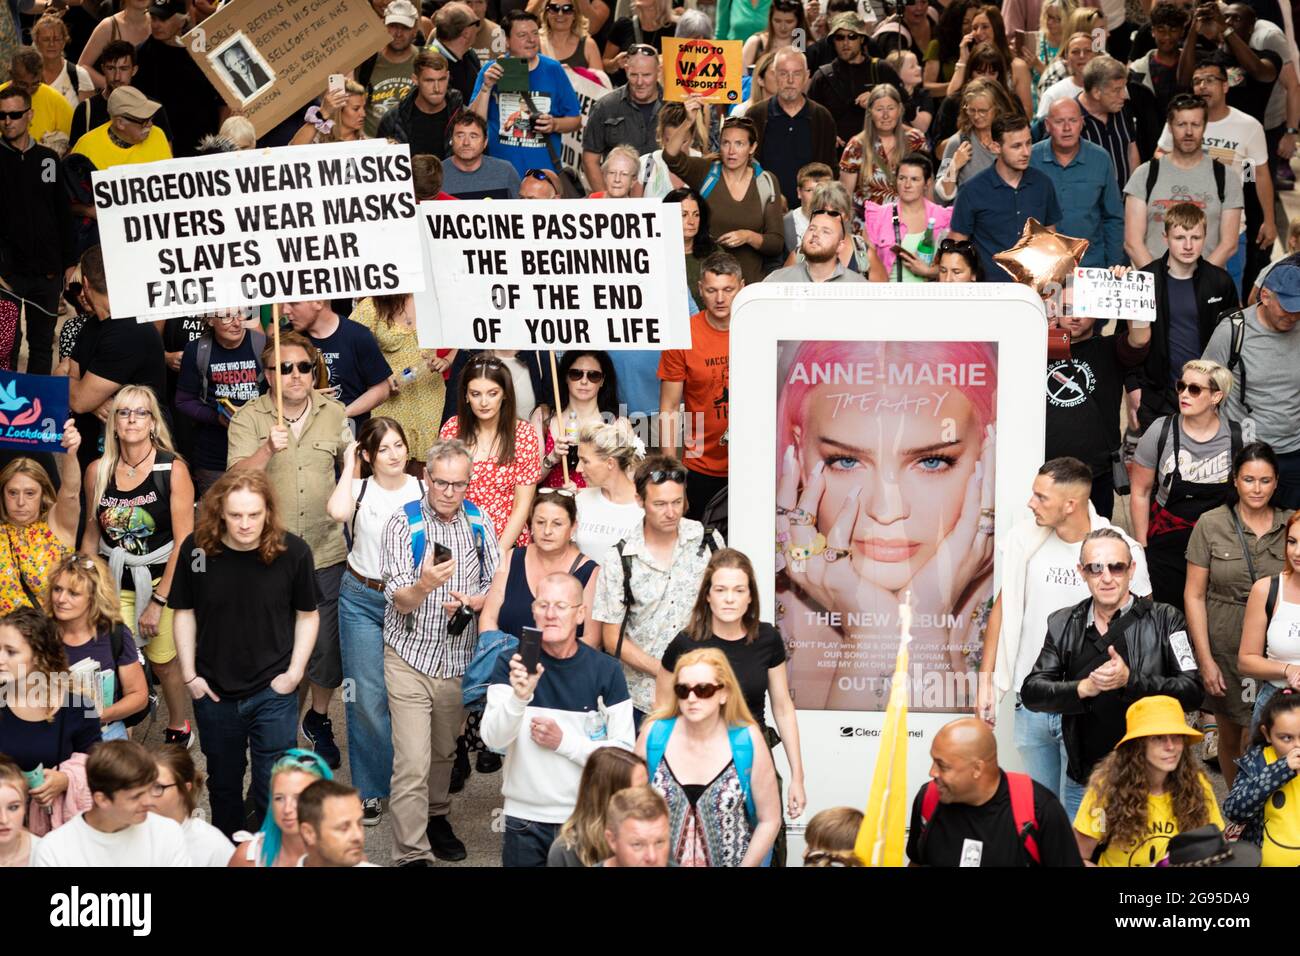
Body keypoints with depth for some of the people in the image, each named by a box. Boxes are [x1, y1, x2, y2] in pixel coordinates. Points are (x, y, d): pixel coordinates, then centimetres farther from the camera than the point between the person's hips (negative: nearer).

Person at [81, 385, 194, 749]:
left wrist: (158, 602, -13)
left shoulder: (173, 470, -12)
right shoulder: (97, 471, -2)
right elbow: (92, 532, 9)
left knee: (162, 660, 10)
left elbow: (184, 542, -12)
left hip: (161, 580, -2)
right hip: (114, 582, 2)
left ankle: (178, 726, 37)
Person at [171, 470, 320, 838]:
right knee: (223, 783, 20)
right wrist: (189, 674, -2)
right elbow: (184, 613, 1)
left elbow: (307, 614, -1)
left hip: (273, 692, -2)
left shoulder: (292, 551, -15)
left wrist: (295, 672, -6)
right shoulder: (196, 548, -13)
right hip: (214, 692, 2)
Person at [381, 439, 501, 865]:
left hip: (460, 658, 4)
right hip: (411, 657, -4)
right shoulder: (403, 523, -10)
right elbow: (400, 601, -15)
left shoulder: (479, 523, 3)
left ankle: (436, 817, 42)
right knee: (412, 763, -10)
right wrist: (425, 584, -37)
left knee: (444, 751, 19)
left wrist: (471, 602, -15)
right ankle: (412, 855, -7)